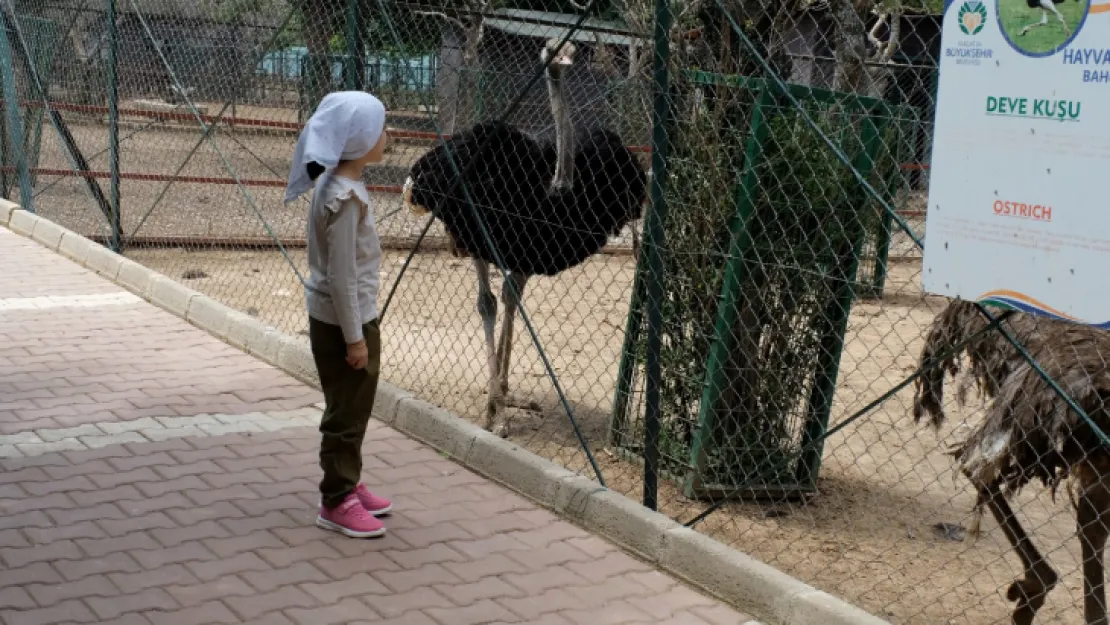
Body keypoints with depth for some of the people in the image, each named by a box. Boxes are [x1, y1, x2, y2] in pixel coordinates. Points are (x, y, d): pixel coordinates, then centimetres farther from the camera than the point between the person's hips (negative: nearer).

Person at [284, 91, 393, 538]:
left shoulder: (339, 184, 6)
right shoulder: (345, 197, -24)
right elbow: (341, 275, -23)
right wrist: (354, 336, -18)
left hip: (349, 315, 9)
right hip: (343, 320, -9)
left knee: (354, 409, 20)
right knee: (347, 413, 2)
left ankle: (348, 485, 33)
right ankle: (337, 502, 14)